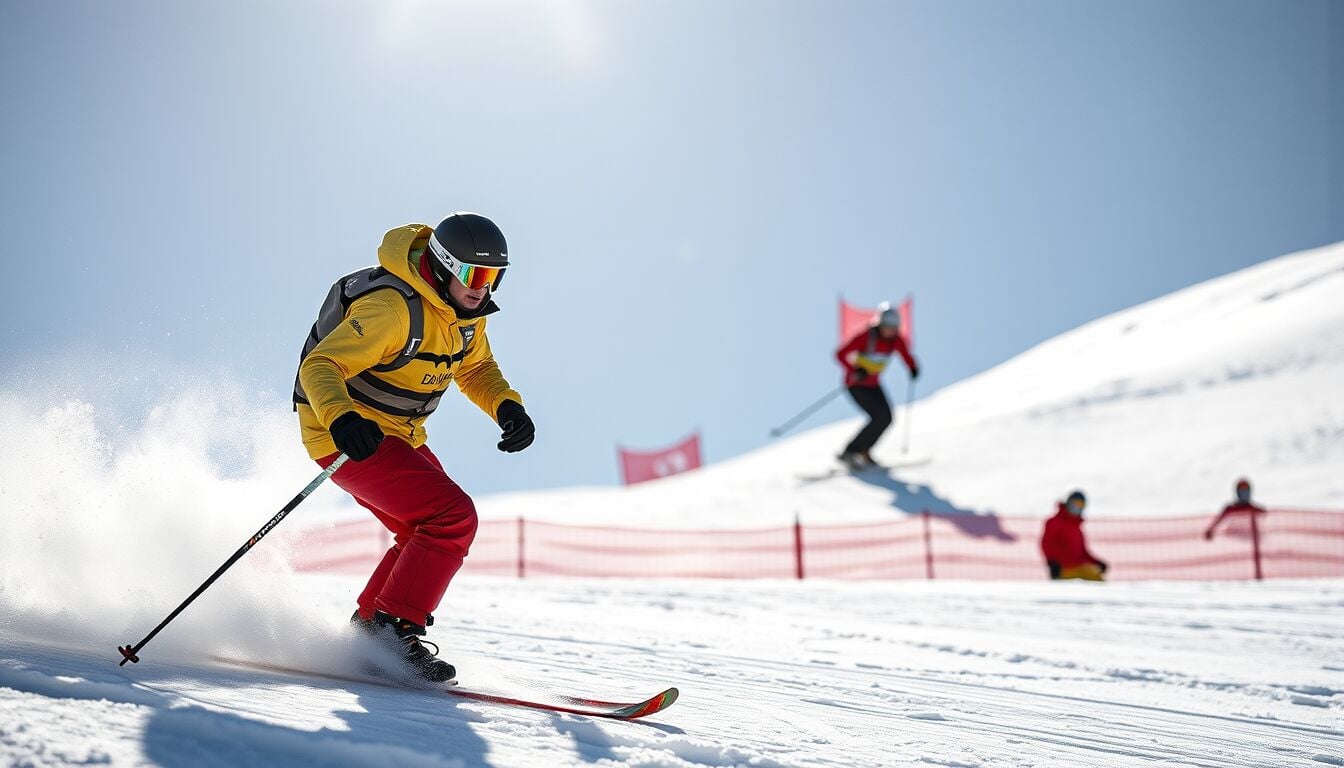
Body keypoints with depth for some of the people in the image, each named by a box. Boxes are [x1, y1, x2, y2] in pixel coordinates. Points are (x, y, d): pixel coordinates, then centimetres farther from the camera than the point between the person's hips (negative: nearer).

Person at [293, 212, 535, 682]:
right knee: (454, 518, -20)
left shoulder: (465, 311, 2)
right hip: (346, 435, -10)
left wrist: (506, 407, -2)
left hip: (398, 438, 10)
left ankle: (366, 630, 22)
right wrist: (341, 418, -48)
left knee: (431, 536, 17)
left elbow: (475, 368, 18)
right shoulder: (392, 308, -26)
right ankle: (394, 629, -16)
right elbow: (319, 366, -29)